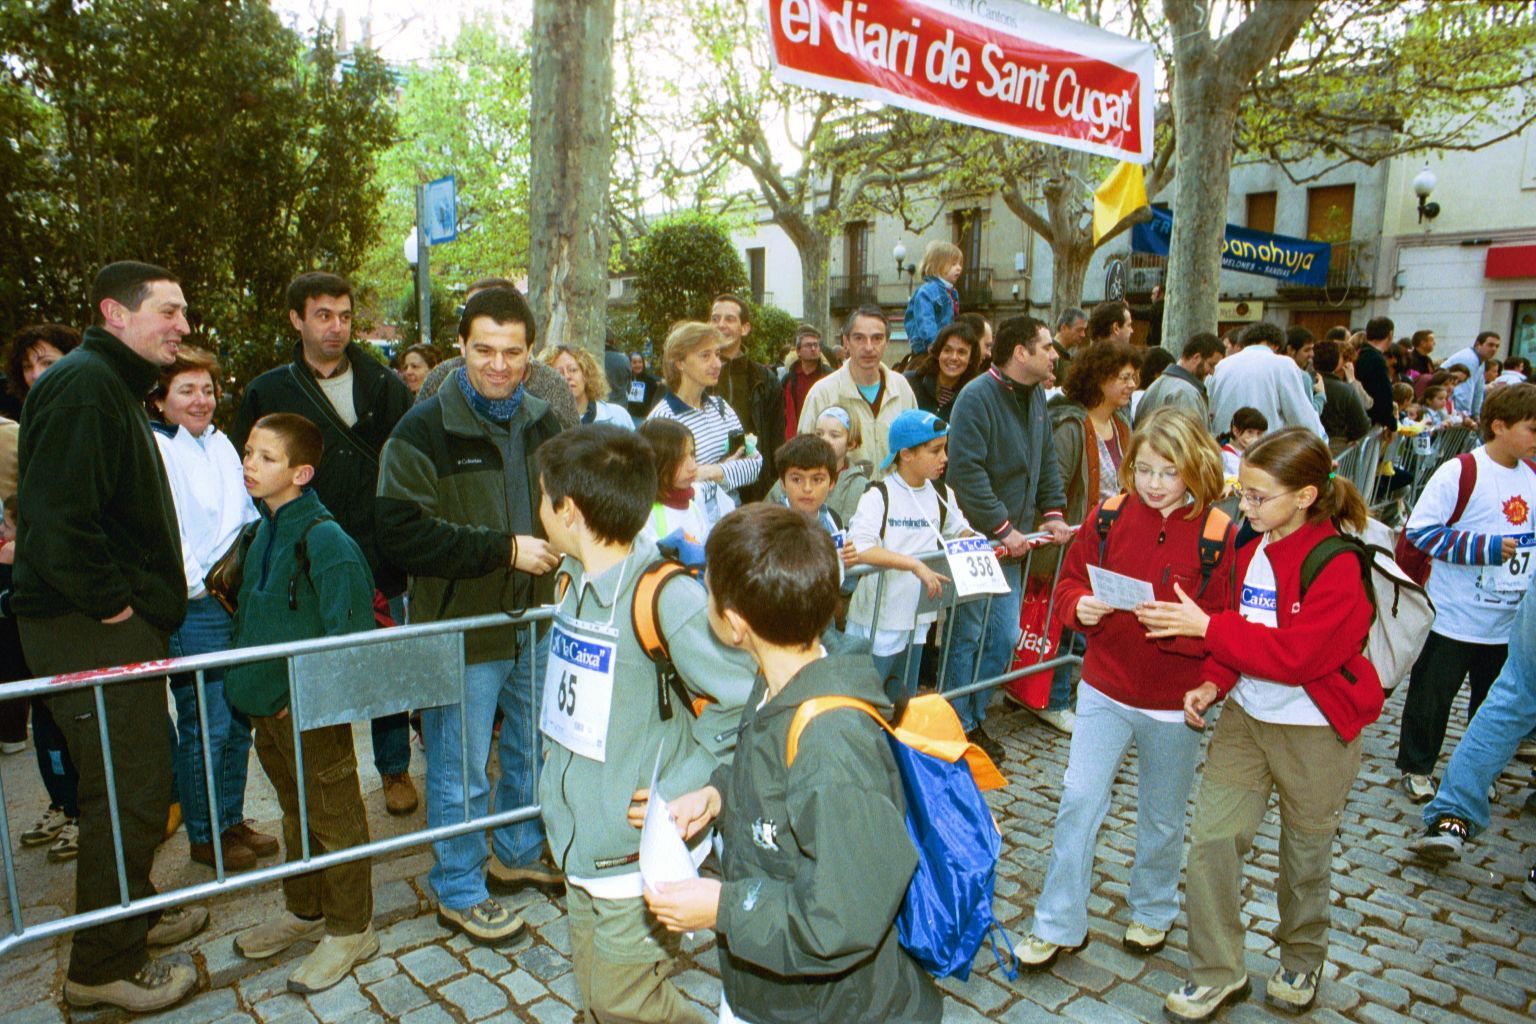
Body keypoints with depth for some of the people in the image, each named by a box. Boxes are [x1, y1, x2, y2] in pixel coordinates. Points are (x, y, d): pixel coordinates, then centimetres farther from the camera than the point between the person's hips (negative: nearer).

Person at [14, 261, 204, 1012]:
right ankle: (103, 967, 14)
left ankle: (132, 913, 39)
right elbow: (54, 514, -27)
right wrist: (110, 600, -19)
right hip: (93, 630, -11)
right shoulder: (82, 386, -17)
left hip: (119, 623, 11)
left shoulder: (113, 386, 18)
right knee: (130, 795, -1)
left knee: (133, 784, 21)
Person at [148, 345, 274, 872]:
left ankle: (232, 821, 28)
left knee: (239, 719, 13)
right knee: (206, 726, 0)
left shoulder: (220, 443, 13)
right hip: (194, 608, -7)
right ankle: (204, 837, 17)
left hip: (237, 602, 7)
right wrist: (199, 587, -11)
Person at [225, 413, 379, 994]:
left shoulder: (325, 539, -20)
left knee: (335, 819, 6)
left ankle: (349, 931, 22)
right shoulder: (264, 531, 7)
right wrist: (246, 682, 13)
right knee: (296, 813, 23)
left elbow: (348, 633, -22)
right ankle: (303, 912, 41)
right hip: (267, 707, 9)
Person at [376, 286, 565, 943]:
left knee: (533, 752, 21)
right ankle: (459, 891, 29)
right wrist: (505, 549, -23)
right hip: (461, 628, -6)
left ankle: (519, 855, 43)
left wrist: (556, 546, -2)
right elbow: (401, 532, -22)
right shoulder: (425, 429, -14)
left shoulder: (541, 422, 6)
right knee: (461, 772, 7)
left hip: (535, 623, 6)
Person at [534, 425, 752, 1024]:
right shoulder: (573, 579, 2)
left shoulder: (666, 598, -26)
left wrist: (683, 784, -21)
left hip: (642, 845, -8)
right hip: (582, 835, 8)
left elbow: (748, 698, -27)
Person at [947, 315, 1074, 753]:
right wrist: (1003, 528, -21)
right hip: (975, 537, -8)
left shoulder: (1034, 396, 11)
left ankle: (975, 715, 28)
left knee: (1004, 636, 12)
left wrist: (1053, 513, 5)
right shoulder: (977, 397, -16)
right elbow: (967, 472, -23)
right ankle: (959, 726, 18)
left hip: (1011, 541, 8)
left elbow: (1047, 461, 18)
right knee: (967, 635, 3)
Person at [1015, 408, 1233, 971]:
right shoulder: (1107, 517, -5)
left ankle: (1152, 911, 42)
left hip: (1173, 703, -1)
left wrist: (1179, 625, -28)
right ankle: (1058, 926, 17)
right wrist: (1080, 607, -16)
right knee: (1079, 802, 1)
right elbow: (1070, 582, 5)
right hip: (1104, 690, 1)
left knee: (1162, 817, 17)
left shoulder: (1217, 534, -11)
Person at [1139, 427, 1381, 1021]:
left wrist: (1206, 626, -28)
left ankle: (1302, 960, 42)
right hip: (1246, 716, 5)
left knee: (1306, 851, 15)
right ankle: (1217, 973, 16)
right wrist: (1213, 683, -4)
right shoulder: (1251, 550, 0)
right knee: (1212, 834, -1)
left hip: (1315, 731, -5)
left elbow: (1296, 655, -27)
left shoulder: (1337, 567, -21)